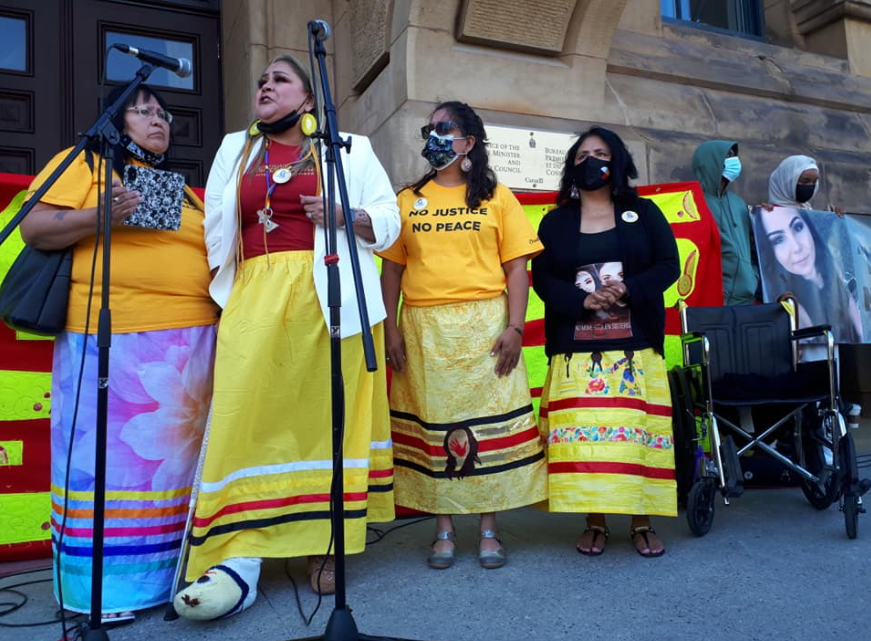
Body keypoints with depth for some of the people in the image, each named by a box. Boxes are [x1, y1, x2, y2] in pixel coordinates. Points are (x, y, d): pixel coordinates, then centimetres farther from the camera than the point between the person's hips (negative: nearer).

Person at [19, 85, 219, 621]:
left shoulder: (181, 188, 25)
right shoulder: (85, 162, 7)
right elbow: (34, 228, -3)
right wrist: (99, 217, -19)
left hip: (191, 339, 6)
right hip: (112, 338, -6)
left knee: (173, 453, 7)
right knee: (110, 454, -4)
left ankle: (167, 571, 17)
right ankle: (100, 588, 6)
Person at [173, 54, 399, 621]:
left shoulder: (350, 148, 14)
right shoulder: (235, 150, 23)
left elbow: (389, 221, 11)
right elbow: (213, 227, 18)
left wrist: (344, 214, -9)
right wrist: (221, 300, 7)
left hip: (328, 302, -2)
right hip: (254, 299, 2)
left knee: (325, 417, -1)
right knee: (246, 419, -10)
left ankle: (324, 545, 9)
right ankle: (239, 558, -9)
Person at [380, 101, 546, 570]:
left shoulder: (496, 198, 7)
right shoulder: (408, 200, 13)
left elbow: (517, 268, 2)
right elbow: (392, 268, 10)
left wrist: (515, 327, -8)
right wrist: (392, 329, 0)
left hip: (484, 325, -1)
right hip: (424, 329, 2)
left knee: (488, 421, 1)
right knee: (432, 422, 3)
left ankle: (489, 530, 14)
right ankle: (444, 531, 16)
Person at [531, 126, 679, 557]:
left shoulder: (643, 213, 12)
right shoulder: (554, 222, 12)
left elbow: (668, 266, 3)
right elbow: (542, 279, 3)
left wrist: (628, 290, -14)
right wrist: (583, 300, -15)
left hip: (635, 346, 0)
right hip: (576, 348, 0)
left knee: (637, 427, -3)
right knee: (583, 429, -4)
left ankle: (642, 522, 9)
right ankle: (595, 522, 7)